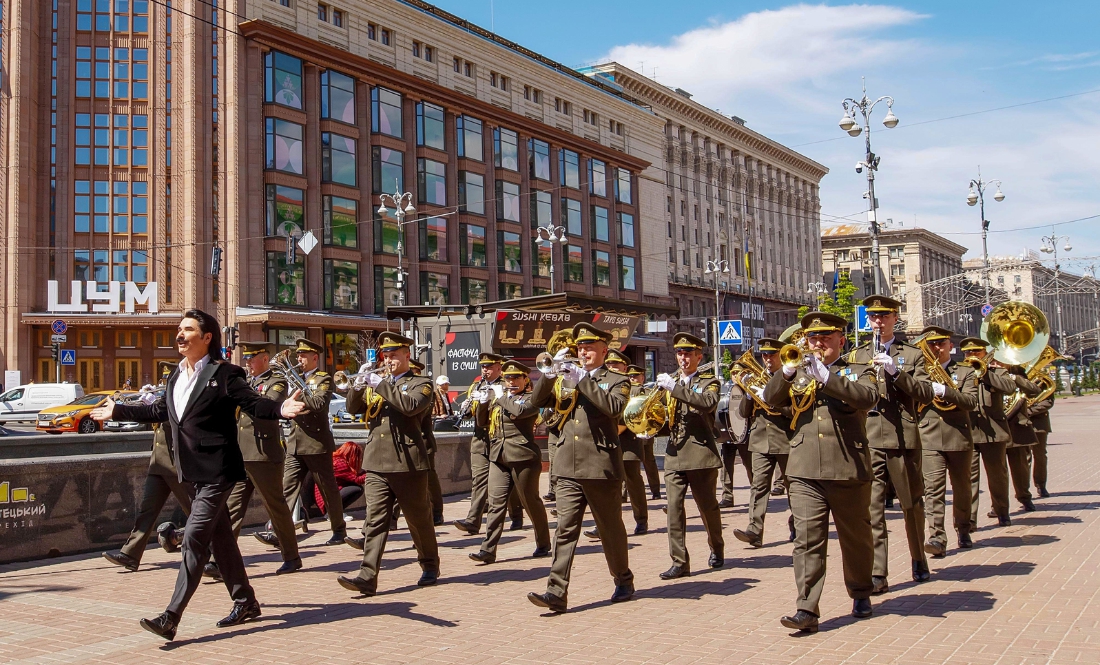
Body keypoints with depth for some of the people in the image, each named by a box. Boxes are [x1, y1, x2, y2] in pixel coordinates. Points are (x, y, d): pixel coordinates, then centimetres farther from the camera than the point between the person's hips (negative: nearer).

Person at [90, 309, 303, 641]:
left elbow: (254, 403, -14)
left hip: (216, 470, -8)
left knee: (194, 537, -11)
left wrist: (280, 409, -34)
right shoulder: (177, 376, 13)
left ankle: (171, 618, -9)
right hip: (194, 471, 9)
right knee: (219, 537, 15)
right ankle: (245, 603, 28)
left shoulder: (223, 374, -11)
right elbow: (159, 410, 25)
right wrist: (117, 411, 34)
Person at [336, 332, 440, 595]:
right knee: (375, 521, -4)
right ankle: (367, 577, -9)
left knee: (419, 519, 9)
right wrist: (357, 388, -10)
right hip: (376, 464, 4)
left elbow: (410, 406, -18)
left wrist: (383, 385, -20)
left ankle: (430, 566, 27)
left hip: (408, 463, -4)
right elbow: (353, 407, 9)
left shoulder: (420, 384, 3)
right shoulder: (376, 383, 19)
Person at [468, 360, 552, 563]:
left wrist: (501, 396, -11)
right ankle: (488, 550, -5)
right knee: (496, 502, -3)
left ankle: (543, 545, 22)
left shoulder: (530, 398, -2)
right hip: (498, 456, 5)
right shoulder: (497, 396, 17)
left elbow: (519, 411, -24)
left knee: (531, 501, 6)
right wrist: (483, 403, 1)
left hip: (523, 456, -5)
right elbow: (483, 422, 18)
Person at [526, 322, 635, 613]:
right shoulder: (565, 380, 16)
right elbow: (538, 400, 4)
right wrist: (551, 372, -13)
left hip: (602, 468, -3)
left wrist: (583, 380, -20)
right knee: (565, 530, -4)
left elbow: (613, 407, -17)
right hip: (569, 469, 3)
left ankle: (624, 582, 28)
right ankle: (557, 593, -7)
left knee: (611, 529, 9)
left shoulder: (617, 381, 4)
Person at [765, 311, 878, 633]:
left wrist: (826, 377, -24)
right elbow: (771, 398, 2)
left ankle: (860, 593, 35)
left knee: (856, 537, 13)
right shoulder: (798, 374, 17)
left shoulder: (858, 371, 7)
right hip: (805, 472, 2)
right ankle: (807, 610, -8)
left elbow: (868, 397, -15)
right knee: (807, 540, -6)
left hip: (848, 470, -1)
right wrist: (787, 373, -16)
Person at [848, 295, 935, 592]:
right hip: (867, 441, 0)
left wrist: (896, 372, -15)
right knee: (871, 507, -8)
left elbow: (926, 393, -2)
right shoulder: (856, 356, 15)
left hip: (904, 439, 0)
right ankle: (877, 573, -7)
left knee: (913, 504, 12)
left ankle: (919, 561, 31)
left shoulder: (912, 354, 10)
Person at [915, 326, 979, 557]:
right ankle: (937, 537, -16)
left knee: (961, 488, 13)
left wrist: (944, 390, -22)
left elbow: (971, 401, -10)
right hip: (930, 440, 0)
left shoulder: (966, 371, 6)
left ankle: (963, 530, 31)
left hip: (959, 438, 0)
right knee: (934, 489, -11)